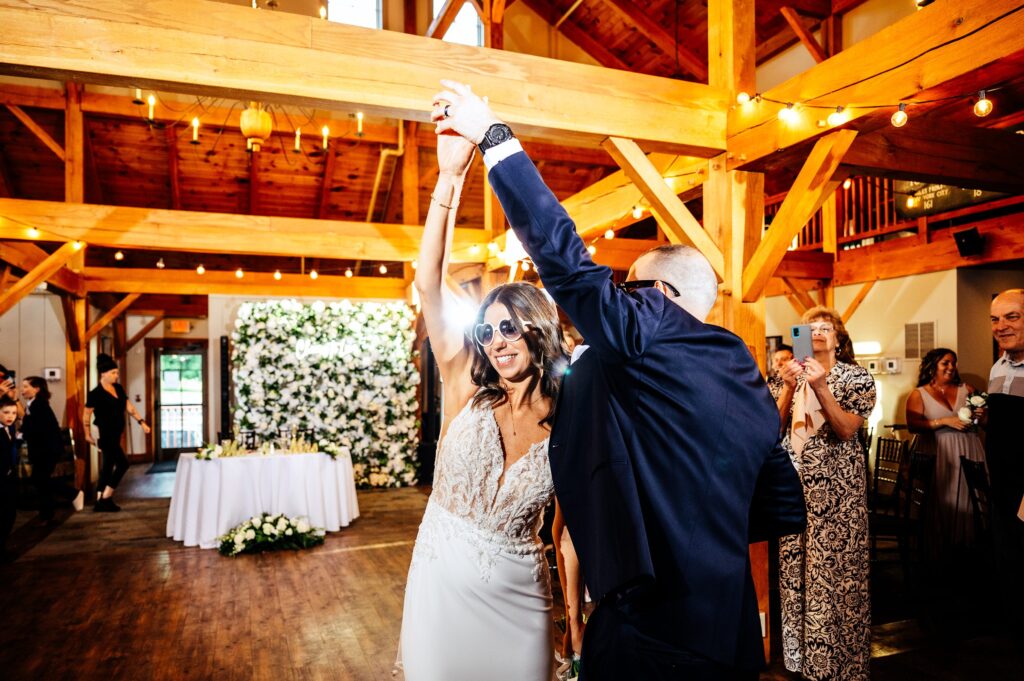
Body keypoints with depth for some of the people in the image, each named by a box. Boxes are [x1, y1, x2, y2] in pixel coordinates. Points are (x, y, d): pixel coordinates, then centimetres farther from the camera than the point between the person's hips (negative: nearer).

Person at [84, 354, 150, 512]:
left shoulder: (119, 389, 8)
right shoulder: (95, 393, -13)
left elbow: (129, 407, 10)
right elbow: (87, 415, -6)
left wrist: (141, 422, 3)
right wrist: (88, 435, -1)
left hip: (116, 434, 8)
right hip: (105, 435, -8)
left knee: (109, 466, 11)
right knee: (122, 463, -11)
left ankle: (101, 502, 18)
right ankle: (105, 498, 0)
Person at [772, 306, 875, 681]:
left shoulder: (856, 377, 1)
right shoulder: (794, 374, 13)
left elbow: (846, 429, -12)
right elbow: (775, 425, 3)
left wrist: (820, 388, -22)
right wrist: (788, 387, -10)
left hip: (836, 487, -4)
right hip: (795, 483, 4)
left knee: (835, 569, -3)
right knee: (795, 568, 6)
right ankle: (800, 651, 19)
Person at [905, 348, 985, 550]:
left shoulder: (966, 389, 11)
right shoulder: (919, 394, 3)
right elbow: (912, 425, -8)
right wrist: (944, 421, -14)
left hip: (969, 451, 3)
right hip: (940, 454, -3)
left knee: (969, 499, 2)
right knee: (944, 501, -2)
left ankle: (968, 546, 14)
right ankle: (943, 550, 7)